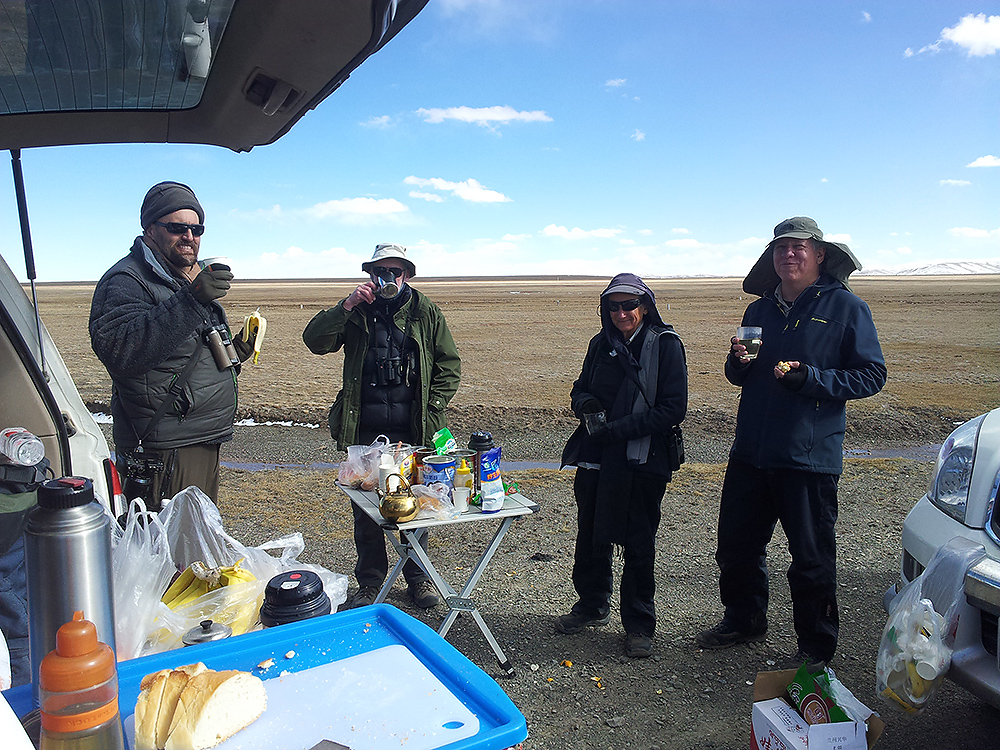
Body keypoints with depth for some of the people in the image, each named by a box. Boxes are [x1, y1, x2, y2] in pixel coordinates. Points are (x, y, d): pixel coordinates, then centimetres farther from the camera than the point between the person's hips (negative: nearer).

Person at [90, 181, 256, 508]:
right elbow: (119, 351, -31)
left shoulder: (194, 280, 19)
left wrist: (232, 354, 10)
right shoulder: (127, 280, -11)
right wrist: (191, 300, -35)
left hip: (203, 444, 9)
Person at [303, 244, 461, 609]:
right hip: (365, 432, 1)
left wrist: (431, 411, -1)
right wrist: (345, 307, -14)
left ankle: (418, 578, 26)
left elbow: (449, 365, 8)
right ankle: (370, 582, 24)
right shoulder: (356, 312, 8)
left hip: (414, 432, -1)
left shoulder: (425, 312, 6)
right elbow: (314, 340, -3)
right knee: (365, 509, 8)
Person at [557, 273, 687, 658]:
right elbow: (580, 388, 17)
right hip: (595, 459, 5)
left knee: (638, 544, 6)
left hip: (642, 462, -5)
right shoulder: (602, 344, 7)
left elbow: (673, 408, -13)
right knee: (590, 536, 16)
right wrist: (584, 403, -8)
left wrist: (617, 429, -19)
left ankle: (639, 624, 24)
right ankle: (592, 605, 38)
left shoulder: (665, 345, -8)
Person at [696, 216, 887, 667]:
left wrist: (810, 377, -19)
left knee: (811, 559, 6)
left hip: (809, 457, -5)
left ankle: (816, 647, 26)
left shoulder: (845, 307, -3)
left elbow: (871, 376, -6)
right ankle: (743, 621, 37)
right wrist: (738, 363, -3)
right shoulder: (760, 310, 13)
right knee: (736, 546, 14)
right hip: (750, 452, 6)